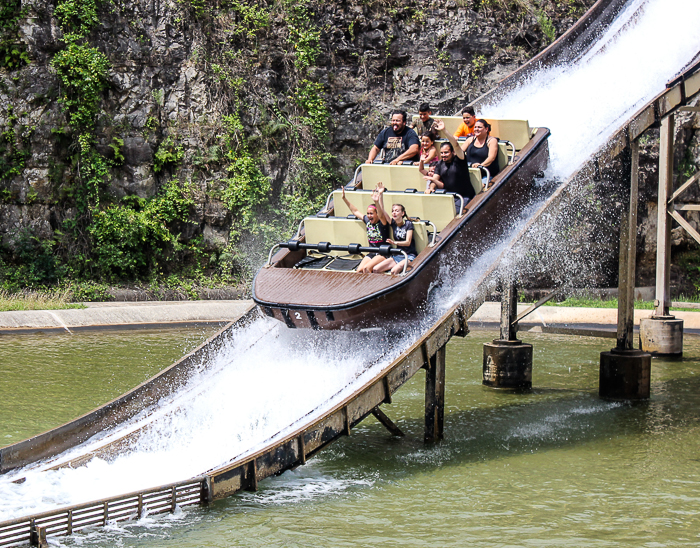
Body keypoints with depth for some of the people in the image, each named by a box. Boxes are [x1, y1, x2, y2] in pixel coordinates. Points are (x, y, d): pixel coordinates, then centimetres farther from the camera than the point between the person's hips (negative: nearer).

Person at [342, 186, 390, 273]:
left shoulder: (382, 222, -11)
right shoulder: (368, 221, 7)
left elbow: (381, 215, -34)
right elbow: (355, 211, 19)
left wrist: (377, 202, -55)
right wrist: (344, 198, 19)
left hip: (383, 253, -6)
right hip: (371, 254, 6)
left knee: (366, 268, -27)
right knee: (359, 270, -16)